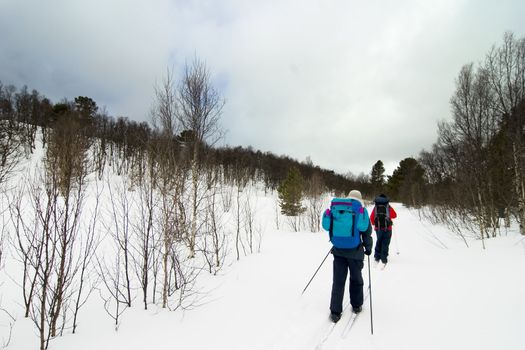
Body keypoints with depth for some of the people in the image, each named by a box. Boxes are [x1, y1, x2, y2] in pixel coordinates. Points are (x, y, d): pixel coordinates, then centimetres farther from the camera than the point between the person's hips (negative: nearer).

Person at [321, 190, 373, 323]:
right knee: (356, 279, 18)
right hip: (354, 250, -2)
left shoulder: (335, 207, 5)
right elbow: (366, 230, -4)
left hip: (338, 250, 2)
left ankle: (335, 312, 6)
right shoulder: (360, 209, -4)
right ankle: (356, 306, 33)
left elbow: (326, 225, 7)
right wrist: (368, 247, 11)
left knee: (338, 280, 8)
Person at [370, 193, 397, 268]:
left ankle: (377, 257, 18)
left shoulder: (375, 207, 2)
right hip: (387, 228, -2)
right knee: (385, 243, 3)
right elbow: (395, 215, 13)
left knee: (379, 242, 20)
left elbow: (371, 218, 1)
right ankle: (383, 260, -4)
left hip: (378, 228, 2)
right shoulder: (389, 207, 0)